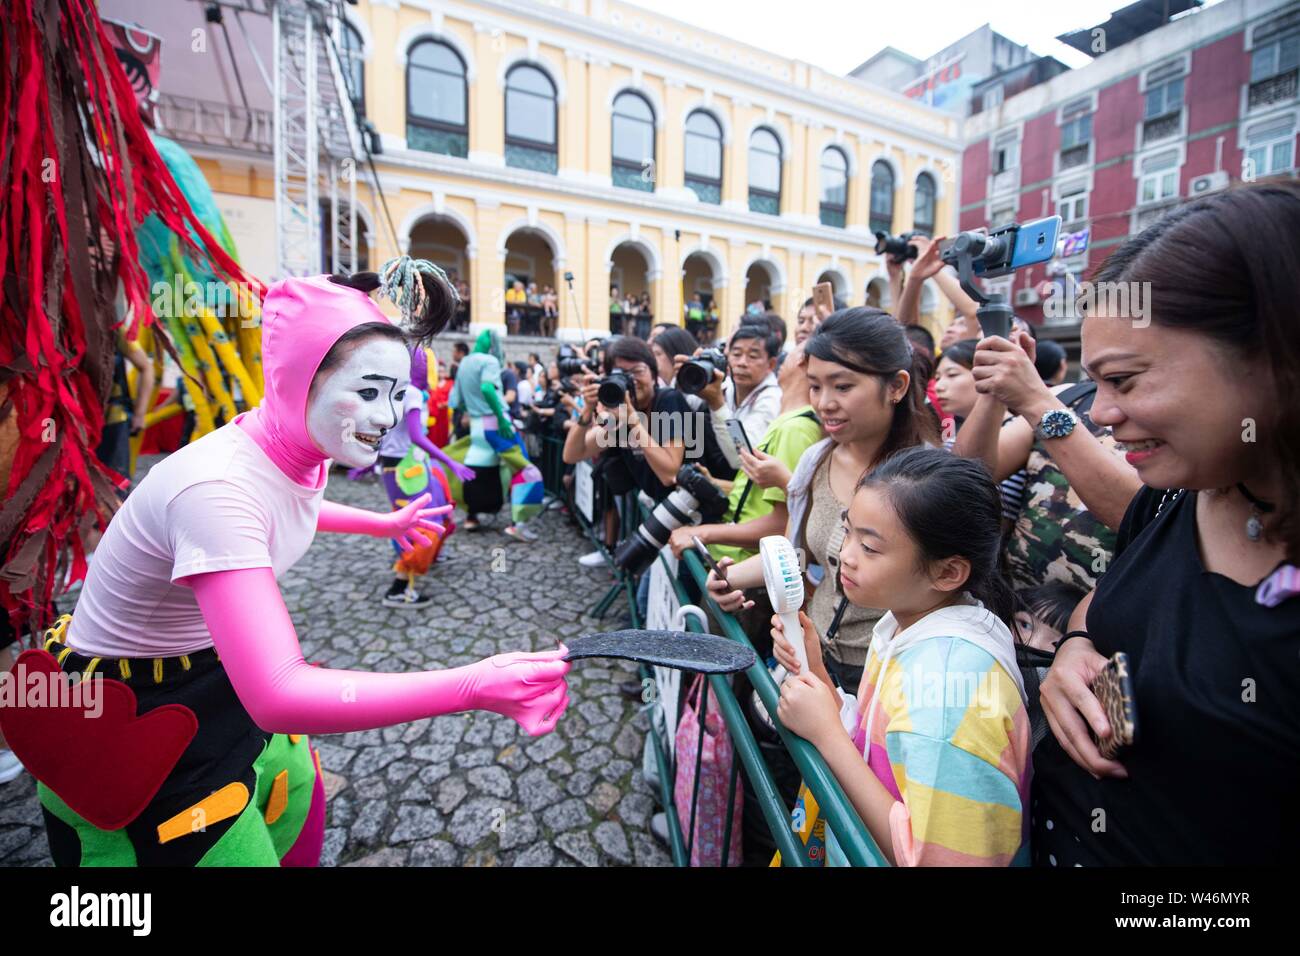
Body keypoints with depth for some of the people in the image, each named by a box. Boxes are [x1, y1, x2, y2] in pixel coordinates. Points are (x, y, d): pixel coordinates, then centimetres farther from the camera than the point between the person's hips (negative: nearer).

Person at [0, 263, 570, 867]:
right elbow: (278, 697, -44)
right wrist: (472, 687, -49)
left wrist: (383, 523, 19)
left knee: (299, 816, 18)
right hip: (132, 722, -7)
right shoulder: (217, 485, -37)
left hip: (222, 676, 7)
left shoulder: (302, 451, -11)